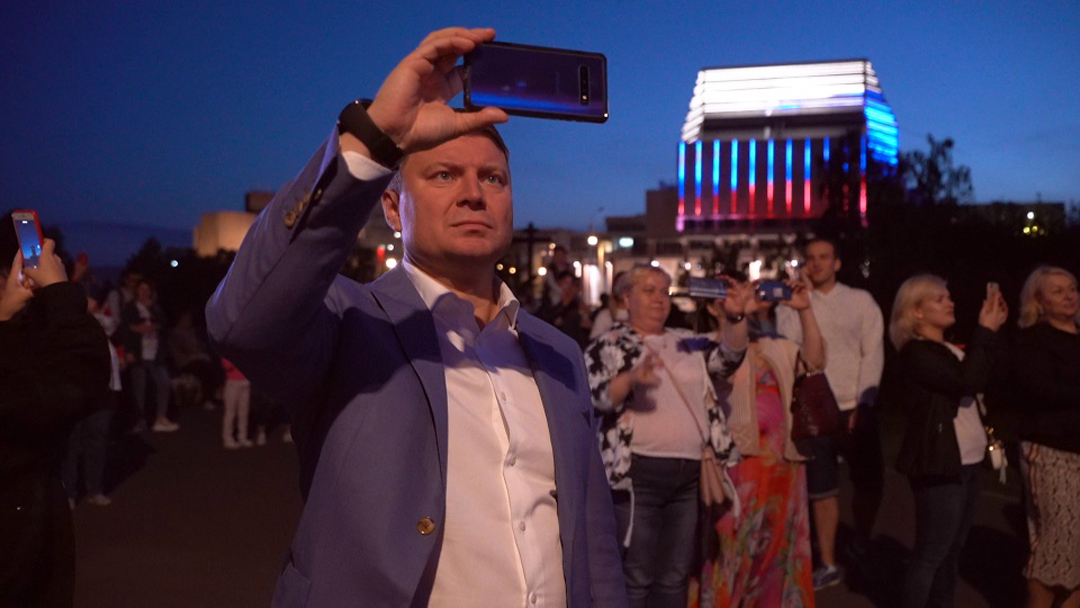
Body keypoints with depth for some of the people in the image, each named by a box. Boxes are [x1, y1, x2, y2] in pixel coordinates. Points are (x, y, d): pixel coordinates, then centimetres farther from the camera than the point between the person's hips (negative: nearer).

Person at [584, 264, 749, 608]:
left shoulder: (688, 343, 15)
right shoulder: (607, 346, 0)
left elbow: (728, 357, 3)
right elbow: (597, 396, -14)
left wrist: (736, 318, -14)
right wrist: (632, 378, -33)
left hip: (689, 474, 5)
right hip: (638, 473, -5)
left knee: (675, 576, 14)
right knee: (635, 576, 0)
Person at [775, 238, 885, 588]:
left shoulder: (860, 301, 3)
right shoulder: (791, 304, 5)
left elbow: (873, 354, -2)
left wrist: (863, 404, -10)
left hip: (854, 408, 0)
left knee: (869, 483, 8)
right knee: (821, 489, 6)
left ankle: (861, 549, 33)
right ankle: (828, 564, 18)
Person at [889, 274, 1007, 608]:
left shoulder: (951, 349, 15)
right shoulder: (916, 353, -13)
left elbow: (988, 380, 9)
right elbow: (967, 382, -25)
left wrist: (992, 330, 3)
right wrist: (985, 331, -17)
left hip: (965, 463, 9)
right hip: (940, 466, -9)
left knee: (951, 549, 16)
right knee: (931, 553, -4)